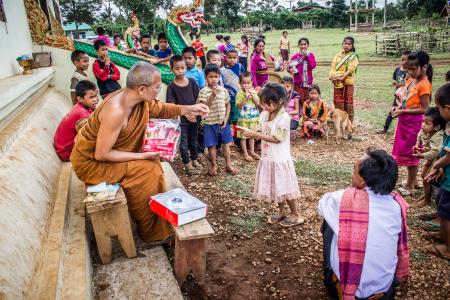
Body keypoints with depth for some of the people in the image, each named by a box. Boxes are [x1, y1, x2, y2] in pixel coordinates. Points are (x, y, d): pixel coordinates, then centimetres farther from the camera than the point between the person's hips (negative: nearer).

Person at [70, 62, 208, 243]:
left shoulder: (141, 100, -10)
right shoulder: (116, 111, -34)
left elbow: (161, 109, 11)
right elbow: (101, 154, -28)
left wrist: (190, 109, 1)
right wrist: (142, 156, -24)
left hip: (106, 152, 8)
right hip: (91, 161, -8)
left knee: (152, 163, 3)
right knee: (146, 170, -16)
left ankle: (161, 219, 17)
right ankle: (152, 232, 1)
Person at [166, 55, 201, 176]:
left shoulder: (192, 81, -2)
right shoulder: (171, 86, -10)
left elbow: (197, 99, 2)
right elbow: (172, 105, -10)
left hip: (194, 118, 3)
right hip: (181, 119, -3)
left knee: (193, 141, 18)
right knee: (183, 143, 5)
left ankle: (194, 160, 37)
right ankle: (187, 164, 21)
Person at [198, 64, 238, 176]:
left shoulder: (223, 90, 1)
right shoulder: (203, 92, -10)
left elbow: (228, 105, 9)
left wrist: (226, 118, -3)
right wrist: (212, 95, -30)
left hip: (223, 122, 3)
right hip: (210, 123, -3)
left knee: (226, 144, 11)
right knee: (212, 146, 7)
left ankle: (228, 165, 24)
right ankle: (214, 166, 24)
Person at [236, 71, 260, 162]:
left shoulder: (254, 92, 1)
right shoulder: (240, 93, -11)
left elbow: (258, 103, -6)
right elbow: (239, 106, -18)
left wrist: (253, 95, -16)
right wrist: (246, 98, -27)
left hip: (253, 118, 4)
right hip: (243, 119, -4)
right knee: (243, 136, 4)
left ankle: (252, 151, 30)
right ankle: (245, 154, 15)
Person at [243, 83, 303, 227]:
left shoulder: (284, 117, -19)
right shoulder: (264, 114, 2)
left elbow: (276, 139, -21)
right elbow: (263, 134, 7)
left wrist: (256, 135, -23)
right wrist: (252, 135, -14)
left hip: (280, 159, -7)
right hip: (268, 157, 7)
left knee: (285, 187, 4)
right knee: (275, 186, 17)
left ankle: (295, 214, 21)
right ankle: (281, 212, 34)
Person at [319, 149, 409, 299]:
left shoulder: (345, 198, -21)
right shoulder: (397, 202, -10)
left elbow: (323, 204, 3)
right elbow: (401, 245, 6)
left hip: (348, 284, -3)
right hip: (385, 287, 4)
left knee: (330, 223, 13)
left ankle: (331, 275, 33)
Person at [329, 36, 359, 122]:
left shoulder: (353, 56, 0)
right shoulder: (338, 55, 13)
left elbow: (351, 69, -11)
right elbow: (333, 66, 5)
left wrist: (342, 77, -24)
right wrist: (332, 75, -14)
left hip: (348, 82, -3)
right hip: (337, 82, 4)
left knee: (348, 102, 0)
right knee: (338, 102, 7)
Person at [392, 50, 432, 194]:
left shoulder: (424, 85, -18)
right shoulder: (411, 80, 7)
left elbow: (424, 108, -19)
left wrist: (404, 111, -22)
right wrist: (399, 107, -1)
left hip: (414, 123, -8)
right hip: (404, 121, 8)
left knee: (410, 153, 3)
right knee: (405, 151, 17)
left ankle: (410, 186, 17)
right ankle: (413, 180, 33)